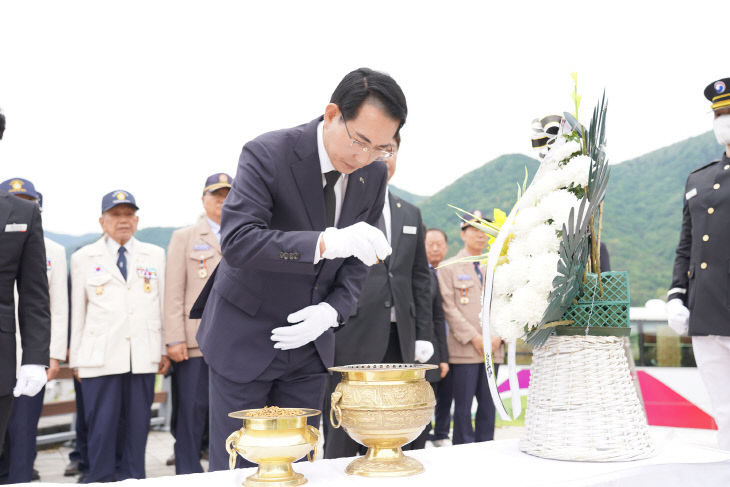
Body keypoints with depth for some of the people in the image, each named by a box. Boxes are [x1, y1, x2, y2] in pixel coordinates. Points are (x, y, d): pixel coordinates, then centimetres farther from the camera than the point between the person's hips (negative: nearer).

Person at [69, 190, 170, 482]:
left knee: (137, 423, 6)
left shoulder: (155, 255, 12)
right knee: (101, 425, -1)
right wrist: (76, 359, 5)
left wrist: (165, 349, 5)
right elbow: (77, 312, 8)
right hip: (100, 357, -1)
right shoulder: (83, 257, 9)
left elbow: (164, 303, 10)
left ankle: (132, 479, 19)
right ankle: (100, 480, 14)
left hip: (143, 356, 2)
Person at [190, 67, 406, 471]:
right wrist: (326, 242, -43)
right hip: (246, 335, -4)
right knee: (235, 468, 4)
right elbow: (236, 242, -31)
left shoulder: (374, 176, -2)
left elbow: (357, 259, 4)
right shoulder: (267, 154, -20)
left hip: (311, 338, 5)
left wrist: (332, 311, -15)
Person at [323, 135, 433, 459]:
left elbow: (420, 278, 17)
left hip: (398, 341, 5)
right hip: (349, 340, -5)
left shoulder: (411, 214, 17)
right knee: (342, 442, 0)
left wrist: (423, 334, 10)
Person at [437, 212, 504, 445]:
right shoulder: (448, 268, 2)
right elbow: (449, 308, -5)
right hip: (464, 349, -4)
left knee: (488, 404, 7)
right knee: (463, 405, -2)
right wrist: (474, 338, -12)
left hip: (493, 348, 4)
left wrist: (499, 336, -3)